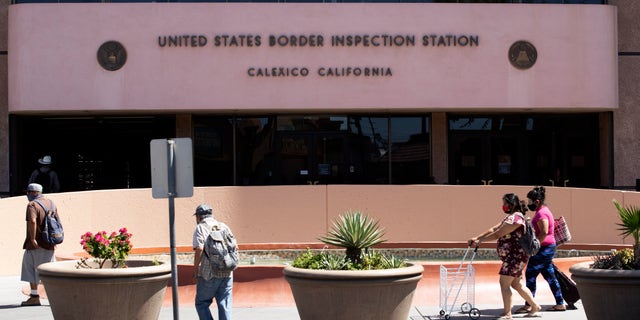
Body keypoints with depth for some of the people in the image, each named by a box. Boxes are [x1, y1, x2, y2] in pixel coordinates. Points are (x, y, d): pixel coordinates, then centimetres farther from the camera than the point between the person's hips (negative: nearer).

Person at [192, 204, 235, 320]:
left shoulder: (200, 228, -2)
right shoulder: (224, 226, 14)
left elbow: (199, 249, -15)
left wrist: (195, 272, -9)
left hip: (209, 274, -5)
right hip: (227, 273, 5)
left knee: (201, 303, 8)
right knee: (225, 305, 7)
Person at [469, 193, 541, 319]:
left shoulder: (516, 218, -16)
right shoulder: (510, 217, 18)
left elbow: (498, 234, -18)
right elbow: (493, 229, 14)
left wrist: (480, 240, -11)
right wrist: (477, 237, 5)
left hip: (516, 256, -11)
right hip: (512, 257, 11)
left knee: (504, 283, -9)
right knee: (516, 284, 15)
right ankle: (535, 307, 23)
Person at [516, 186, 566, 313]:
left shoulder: (541, 213, -16)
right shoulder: (543, 211, 16)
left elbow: (544, 232, -26)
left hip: (544, 248, -11)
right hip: (548, 247, 11)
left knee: (530, 274, -7)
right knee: (549, 275, 12)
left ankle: (528, 305, -6)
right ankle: (560, 303, 13)